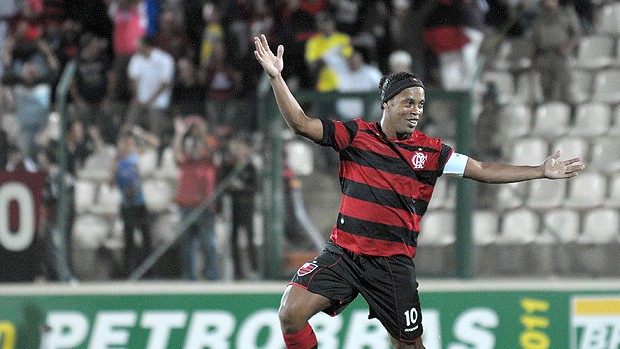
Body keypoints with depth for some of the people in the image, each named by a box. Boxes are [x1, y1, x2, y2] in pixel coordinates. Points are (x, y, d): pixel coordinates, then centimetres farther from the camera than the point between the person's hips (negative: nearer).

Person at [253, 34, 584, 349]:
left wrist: (541, 171, 3)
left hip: (393, 264, 1)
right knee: (292, 311, -18)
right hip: (343, 252, -1)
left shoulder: (430, 151, 3)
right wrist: (276, 78, -14)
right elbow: (301, 123, -3)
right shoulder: (355, 135, 0)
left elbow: (484, 171, 7)